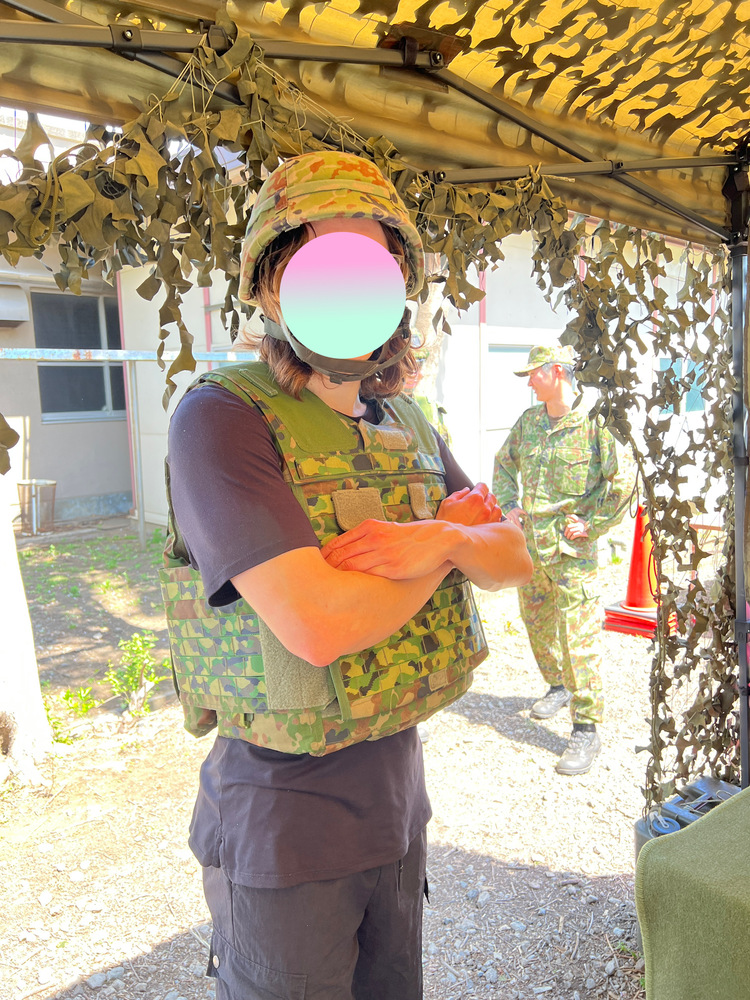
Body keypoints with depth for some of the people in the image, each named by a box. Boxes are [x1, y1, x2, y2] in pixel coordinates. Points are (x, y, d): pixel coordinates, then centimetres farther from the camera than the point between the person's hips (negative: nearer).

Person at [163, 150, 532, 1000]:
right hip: (283, 824, -6)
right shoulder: (222, 416, -19)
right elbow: (318, 624, -30)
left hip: (398, 790, 7)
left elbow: (514, 561, 3)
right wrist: (450, 531, -14)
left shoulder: (406, 423, 5)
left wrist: (442, 538, -20)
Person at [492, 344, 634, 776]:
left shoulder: (594, 425, -12)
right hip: (529, 545, 7)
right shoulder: (528, 421, 7)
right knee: (537, 623, 19)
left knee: (579, 637, -6)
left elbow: (625, 482, -11)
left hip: (572, 550, -7)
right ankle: (558, 687, 44)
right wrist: (509, 504, 8)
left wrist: (591, 525, -11)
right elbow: (504, 464, 21)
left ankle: (587, 730, 5)